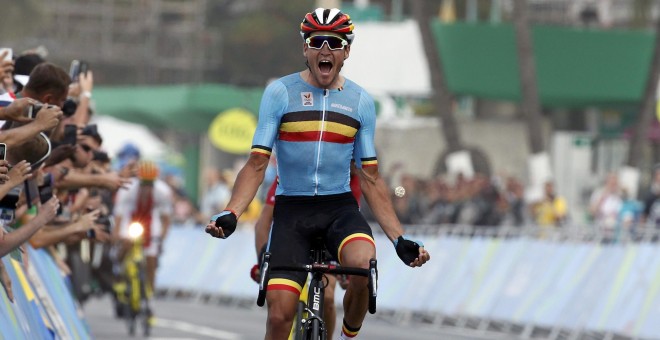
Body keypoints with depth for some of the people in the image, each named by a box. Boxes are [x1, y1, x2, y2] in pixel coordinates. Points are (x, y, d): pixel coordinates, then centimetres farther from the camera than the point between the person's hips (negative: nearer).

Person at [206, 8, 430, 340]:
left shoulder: (360, 102, 4)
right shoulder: (280, 92, -3)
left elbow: (370, 179, 7)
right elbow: (257, 164, -6)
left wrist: (400, 239, -1)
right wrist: (229, 214, -22)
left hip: (340, 207, 1)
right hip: (291, 211, -1)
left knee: (364, 264, -32)